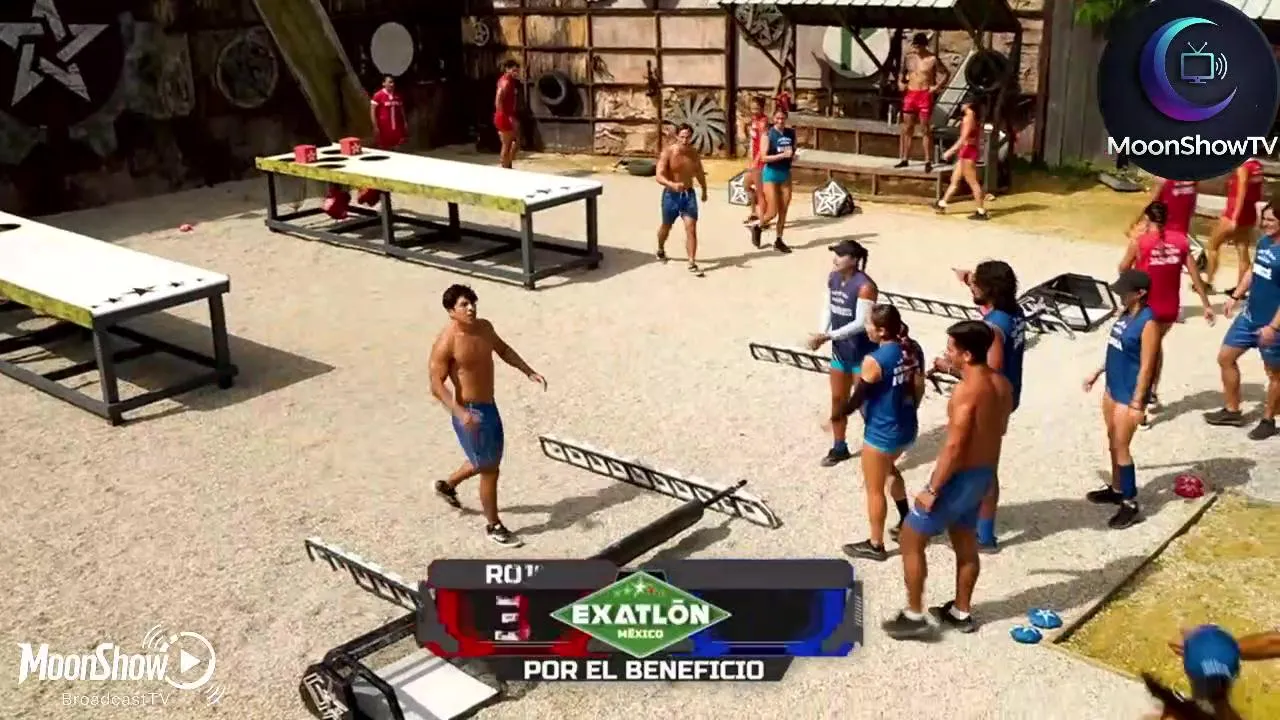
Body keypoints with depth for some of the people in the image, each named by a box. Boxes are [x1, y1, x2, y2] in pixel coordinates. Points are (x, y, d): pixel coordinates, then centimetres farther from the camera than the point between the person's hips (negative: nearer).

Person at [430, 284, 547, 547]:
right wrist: (460, 413, -34)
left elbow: (503, 350, 21)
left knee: (490, 460, 25)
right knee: (489, 470, 1)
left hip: (490, 406, 8)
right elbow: (436, 385, -22)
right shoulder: (445, 343, -22)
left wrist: (529, 372, 13)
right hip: (470, 412, -8)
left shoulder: (484, 327, 1)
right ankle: (494, 527, 21)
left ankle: (447, 485, 50)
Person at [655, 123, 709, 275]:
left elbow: (699, 173, 16)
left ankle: (692, 263, -9)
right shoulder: (668, 152, -16)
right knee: (666, 226, 19)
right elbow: (659, 176, -25)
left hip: (688, 194, 2)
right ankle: (661, 250, 48)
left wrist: (704, 190, 27)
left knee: (691, 228, -11)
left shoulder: (694, 153, -3)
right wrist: (672, 184, -43)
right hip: (671, 195, -2)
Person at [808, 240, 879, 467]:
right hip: (840, 350, 7)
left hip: (863, 353, -7)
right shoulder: (833, 278, 0)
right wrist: (821, 333, -12)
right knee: (838, 400, 17)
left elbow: (861, 323, -26)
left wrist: (829, 336, -28)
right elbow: (827, 309, 5)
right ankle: (839, 447, 34)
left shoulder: (865, 286, -24)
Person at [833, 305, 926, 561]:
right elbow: (919, 388, 6)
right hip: (907, 428, 8)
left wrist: (836, 417, 0)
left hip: (881, 433, -8)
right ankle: (907, 521, 45)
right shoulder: (914, 349, -4)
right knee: (889, 469, 35)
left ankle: (875, 546, 26)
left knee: (874, 490, 12)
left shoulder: (874, 361, -26)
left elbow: (858, 398, -17)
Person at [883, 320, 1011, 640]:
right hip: (984, 474, 9)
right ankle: (961, 612, 36)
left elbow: (954, 447, -28)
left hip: (960, 477, -9)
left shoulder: (966, 390, -26)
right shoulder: (1002, 384, 1)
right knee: (965, 542, 23)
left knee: (910, 539, 5)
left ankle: (914, 615, 12)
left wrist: (932, 490, -21)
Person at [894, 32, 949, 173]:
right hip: (910, 94, 5)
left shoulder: (932, 59, -6)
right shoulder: (908, 58, 8)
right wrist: (900, 82, 7)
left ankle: (928, 162, -1)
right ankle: (904, 159, 15)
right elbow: (902, 72, 24)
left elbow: (946, 73, 0)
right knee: (907, 128, 7)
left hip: (925, 95, -5)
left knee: (925, 129, -4)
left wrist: (938, 86, -10)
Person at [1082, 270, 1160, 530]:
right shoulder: (1126, 314, 4)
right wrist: (1097, 372, 22)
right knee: (1113, 442, 19)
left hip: (1129, 394, -9)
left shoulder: (1147, 323, -22)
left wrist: (1137, 403, -21)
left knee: (1121, 447, -2)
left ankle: (1131, 504, 9)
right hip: (1113, 388, 9)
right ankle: (1116, 489, 35)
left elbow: (1146, 366, -22)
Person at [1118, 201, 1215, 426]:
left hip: (1146, 309, -4)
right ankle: (1153, 394, 39)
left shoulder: (1140, 241, -11)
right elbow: (1195, 274, 1)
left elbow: (1123, 269, 2)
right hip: (1169, 309, 4)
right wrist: (1206, 304, 8)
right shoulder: (1180, 240, -1)